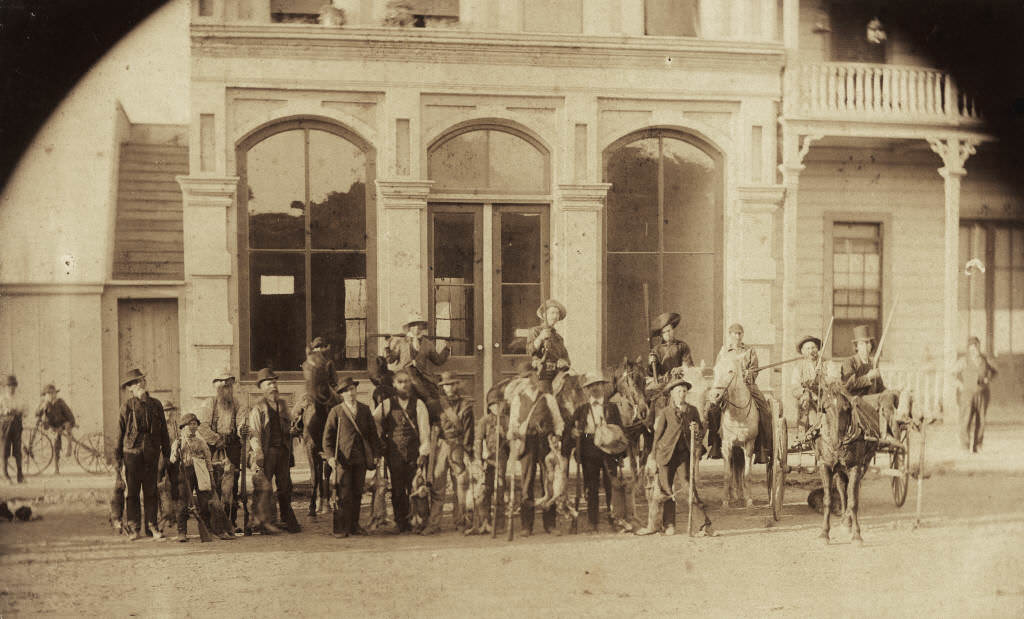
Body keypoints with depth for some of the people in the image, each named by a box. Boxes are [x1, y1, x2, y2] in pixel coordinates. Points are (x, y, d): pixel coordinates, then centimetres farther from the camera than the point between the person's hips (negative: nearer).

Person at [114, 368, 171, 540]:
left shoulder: (155, 404, 9)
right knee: (131, 491, 1)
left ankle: (152, 525, 13)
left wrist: (166, 453, 13)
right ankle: (134, 528, 6)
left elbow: (163, 431, 15)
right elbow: (120, 432, 2)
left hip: (151, 454, 2)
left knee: (151, 491, 5)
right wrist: (118, 456, 0)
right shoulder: (127, 406, 0)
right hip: (132, 453, -2)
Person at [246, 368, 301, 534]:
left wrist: (292, 428, 7)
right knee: (264, 486, -6)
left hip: (282, 450, 6)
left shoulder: (281, 404, 15)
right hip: (267, 450, -6)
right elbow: (255, 431, -10)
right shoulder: (258, 407, -4)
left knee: (285, 486, 9)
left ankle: (288, 520, 18)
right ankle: (263, 521, -1)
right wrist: (258, 454, -17)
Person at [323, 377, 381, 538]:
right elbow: (327, 436, 2)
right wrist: (330, 456, -10)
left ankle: (354, 526, 16)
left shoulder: (365, 410, 12)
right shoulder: (336, 412, 3)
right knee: (343, 494, -7)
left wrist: (375, 453, 8)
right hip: (343, 458, -3)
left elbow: (373, 432, 16)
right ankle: (340, 528, -3)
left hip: (361, 458, 3)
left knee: (357, 493, 7)